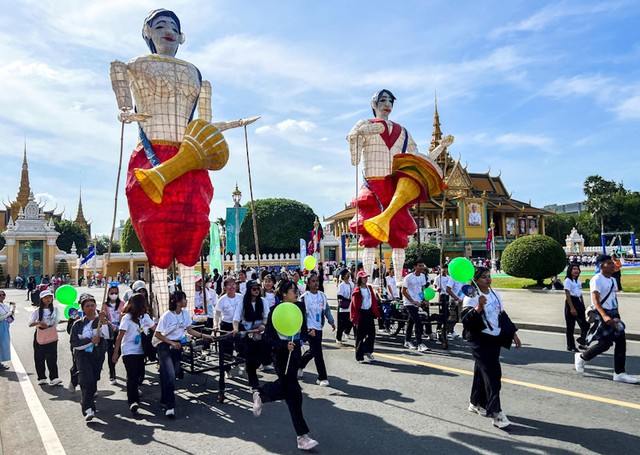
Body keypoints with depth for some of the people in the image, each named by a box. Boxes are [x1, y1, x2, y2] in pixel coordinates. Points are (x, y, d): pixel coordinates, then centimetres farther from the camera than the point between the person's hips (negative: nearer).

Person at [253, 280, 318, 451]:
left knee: (285, 385, 22)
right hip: (281, 354, -7)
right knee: (294, 393, -5)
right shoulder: (275, 310, -17)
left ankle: (260, 395, 52)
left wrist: (301, 339, -9)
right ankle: (301, 436, 4)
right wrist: (285, 345, -29)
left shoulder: (300, 306, -1)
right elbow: (268, 336, -15)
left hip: (295, 352, 7)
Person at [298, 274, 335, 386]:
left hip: (319, 328, 7)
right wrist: (308, 329, -20)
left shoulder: (322, 295, 5)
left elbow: (327, 309, 16)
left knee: (312, 350, 18)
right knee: (318, 352, -8)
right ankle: (322, 378, 2)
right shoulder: (304, 297, -13)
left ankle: (299, 365, 44)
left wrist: (331, 321, 16)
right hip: (310, 328, -6)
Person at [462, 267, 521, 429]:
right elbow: (466, 321, -22)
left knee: (482, 372, 15)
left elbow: (503, 316, 18)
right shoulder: (472, 297, -14)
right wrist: (479, 307, -33)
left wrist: (513, 334, 15)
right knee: (493, 374, -11)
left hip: (495, 339, 7)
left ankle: (476, 403, 30)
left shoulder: (494, 294, 10)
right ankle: (496, 413, -8)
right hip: (480, 341, -7)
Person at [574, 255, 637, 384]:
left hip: (613, 314, 8)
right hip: (602, 315, -8)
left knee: (621, 342, 3)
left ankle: (619, 373, 9)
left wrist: (616, 316, 20)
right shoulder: (597, 280, -14)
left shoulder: (612, 280, 14)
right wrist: (604, 316, -36)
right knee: (605, 343, -8)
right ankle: (581, 357, 16)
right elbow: (596, 300, -23)